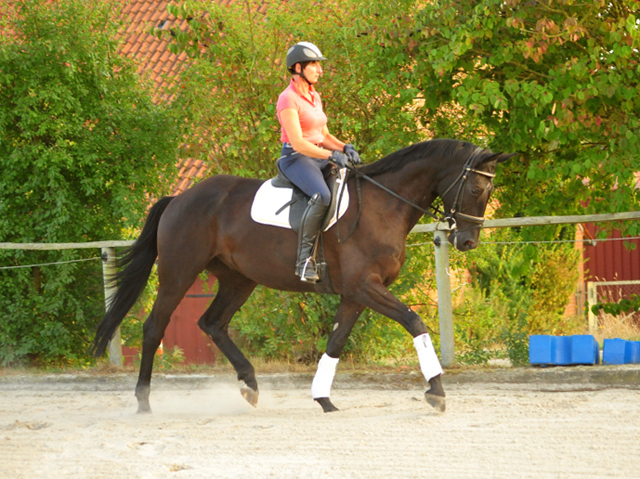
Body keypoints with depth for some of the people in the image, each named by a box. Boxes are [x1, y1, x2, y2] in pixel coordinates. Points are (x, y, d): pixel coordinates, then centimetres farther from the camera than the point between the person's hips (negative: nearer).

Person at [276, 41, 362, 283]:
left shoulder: (314, 97, 16)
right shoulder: (288, 99, -11)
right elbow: (298, 143, -19)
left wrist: (344, 147, 1)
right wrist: (332, 155, -24)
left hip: (318, 158, 9)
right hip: (295, 159, -9)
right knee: (322, 196, -36)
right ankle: (304, 258, -31)